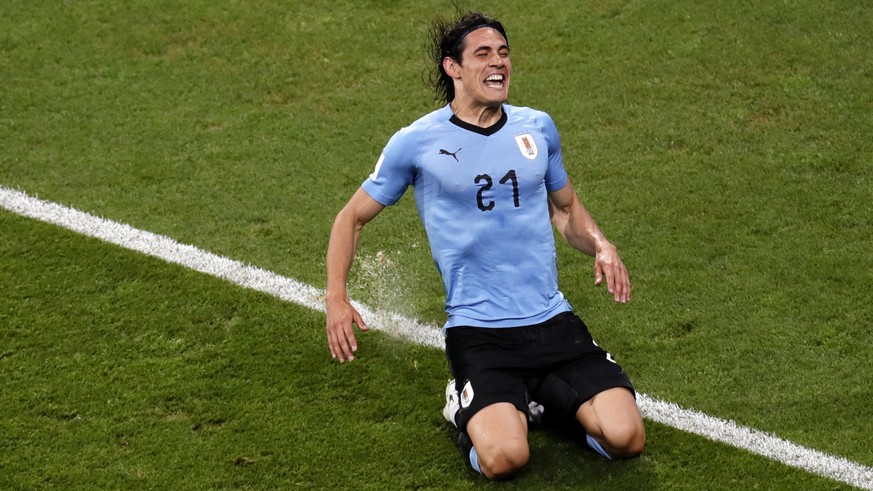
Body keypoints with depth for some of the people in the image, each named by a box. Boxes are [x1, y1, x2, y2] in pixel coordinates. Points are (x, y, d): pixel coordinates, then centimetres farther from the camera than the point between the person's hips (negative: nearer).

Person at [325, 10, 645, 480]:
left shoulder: (537, 127, 8)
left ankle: (543, 392, 16)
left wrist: (600, 245, 2)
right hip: (477, 331, -4)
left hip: (552, 319, 4)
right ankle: (464, 405, 9)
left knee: (625, 439, -13)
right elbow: (352, 217, 7)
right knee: (505, 457, -26)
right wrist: (335, 298, -7)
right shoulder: (416, 142, -3)